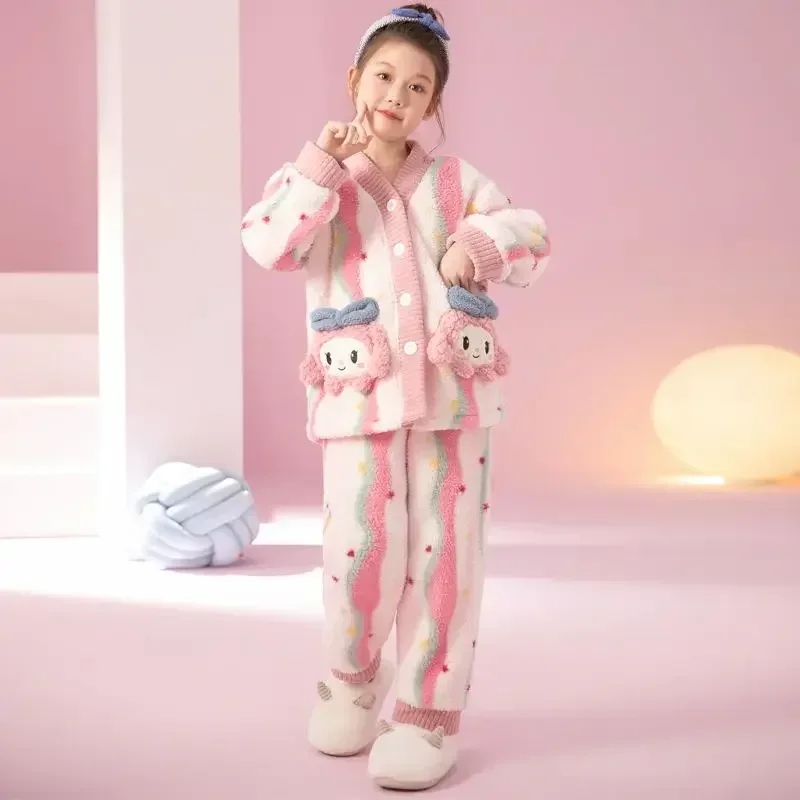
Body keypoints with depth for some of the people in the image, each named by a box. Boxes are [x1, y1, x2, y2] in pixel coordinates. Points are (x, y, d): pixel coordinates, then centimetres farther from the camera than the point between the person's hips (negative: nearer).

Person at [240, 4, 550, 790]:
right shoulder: (317, 179, 6)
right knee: (362, 547, -9)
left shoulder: (456, 180, 11)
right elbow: (268, 246, -12)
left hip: (452, 387, 2)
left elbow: (533, 238, 9)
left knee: (444, 549, 0)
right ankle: (350, 681, 20)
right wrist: (321, 165, -17)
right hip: (362, 393, -2)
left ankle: (428, 712, 12)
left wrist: (483, 243, -11)